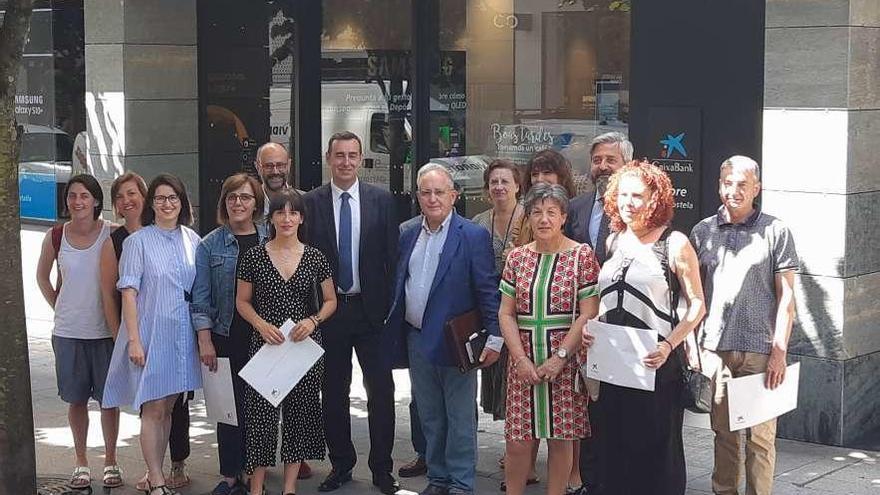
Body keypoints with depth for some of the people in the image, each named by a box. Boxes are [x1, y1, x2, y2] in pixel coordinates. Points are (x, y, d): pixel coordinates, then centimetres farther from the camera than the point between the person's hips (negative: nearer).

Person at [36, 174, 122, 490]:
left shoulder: (112, 235, -7)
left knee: (108, 399, 6)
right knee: (76, 399, 9)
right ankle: (81, 462, 21)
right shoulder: (56, 237, -1)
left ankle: (110, 461, 20)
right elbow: (42, 277, 16)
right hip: (68, 332, 2)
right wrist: (59, 308, 8)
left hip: (105, 330, -2)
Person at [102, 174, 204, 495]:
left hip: (182, 335, 4)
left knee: (167, 408, 11)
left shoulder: (192, 240, 6)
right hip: (151, 333, -4)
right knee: (153, 409, -3)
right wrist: (134, 340, -14)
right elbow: (129, 293, -8)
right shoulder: (138, 241, -6)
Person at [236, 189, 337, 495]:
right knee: (261, 412, -3)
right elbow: (242, 301, 6)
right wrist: (262, 324, -11)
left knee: (300, 412, 5)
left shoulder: (315, 257, 3)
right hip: (265, 343, -1)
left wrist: (313, 320, -9)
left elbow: (330, 301, 10)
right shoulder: (254, 256, 1)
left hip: (306, 344, 1)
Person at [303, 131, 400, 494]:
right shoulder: (312, 202, -1)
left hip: (371, 309, 0)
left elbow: (391, 256, 1)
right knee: (333, 393, 10)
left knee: (381, 392, 2)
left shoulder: (381, 200, 1)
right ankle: (341, 465, 23)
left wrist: (388, 304, -4)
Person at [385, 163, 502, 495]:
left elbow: (488, 290, -11)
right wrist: (395, 333, 12)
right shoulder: (409, 236, 11)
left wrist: (494, 337, -16)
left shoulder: (473, 236, -7)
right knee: (430, 417, 14)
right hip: (417, 340, 6)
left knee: (460, 418, 2)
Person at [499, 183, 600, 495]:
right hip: (524, 362, 2)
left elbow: (588, 314, -7)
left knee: (561, 438, 4)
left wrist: (560, 357, -12)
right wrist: (520, 358, -6)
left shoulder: (582, 255, -3)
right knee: (518, 442, 1)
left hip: (567, 362, -2)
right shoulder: (518, 257, 7)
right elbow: (506, 313, 6)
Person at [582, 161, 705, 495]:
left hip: (655, 363, -5)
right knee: (616, 446, 11)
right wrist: (589, 327, 1)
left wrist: (668, 346, -19)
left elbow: (696, 305, -7)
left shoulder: (675, 244, -6)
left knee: (659, 449, 2)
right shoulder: (613, 241, 11)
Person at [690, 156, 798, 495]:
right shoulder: (703, 231, 9)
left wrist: (780, 351, -7)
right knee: (723, 431, 11)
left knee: (760, 435, 0)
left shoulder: (776, 232, 0)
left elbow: (786, 297, -1)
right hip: (714, 347, 3)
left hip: (760, 349, -3)